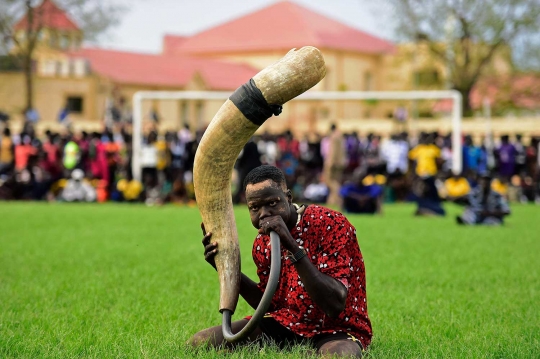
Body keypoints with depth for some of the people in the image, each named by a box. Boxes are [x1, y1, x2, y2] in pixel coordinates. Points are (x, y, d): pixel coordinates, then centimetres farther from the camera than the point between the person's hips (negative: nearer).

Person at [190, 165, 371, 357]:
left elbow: (335, 307, -29)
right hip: (287, 322, 6)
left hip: (337, 329, -6)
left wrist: (292, 246, -34)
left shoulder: (333, 225, -19)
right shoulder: (262, 243, 1)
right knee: (200, 342, -10)